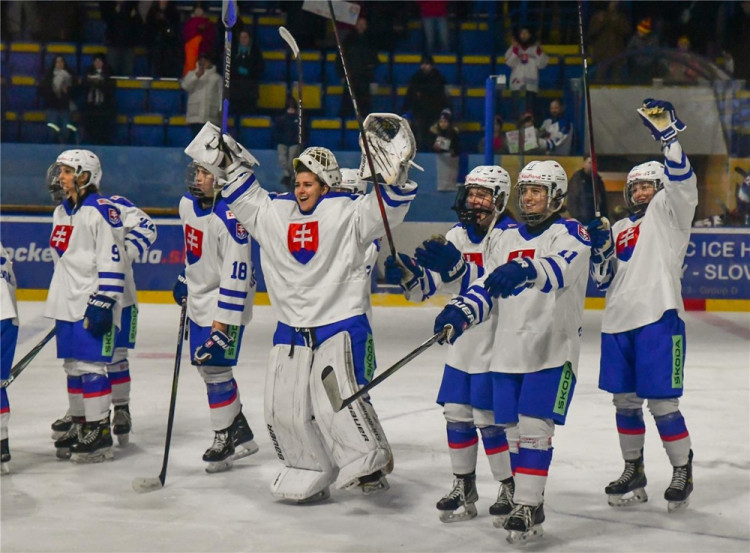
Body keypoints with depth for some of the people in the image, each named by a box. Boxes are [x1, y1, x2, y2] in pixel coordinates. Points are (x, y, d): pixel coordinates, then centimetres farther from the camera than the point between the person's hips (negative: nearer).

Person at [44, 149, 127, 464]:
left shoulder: (101, 211, -14)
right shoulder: (61, 212, 14)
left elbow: (112, 262, -17)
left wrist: (103, 303, -21)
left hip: (94, 306, -9)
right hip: (67, 305, 9)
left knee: (91, 366, -9)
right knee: (73, 366, 13)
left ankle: (99, 433, -4)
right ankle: (79, 426, 23)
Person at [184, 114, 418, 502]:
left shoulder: (348, 212, -5)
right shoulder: (275, 212, 9)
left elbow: (388, 209, -15)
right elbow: (245, 197, 20)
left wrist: (394, 171, -28)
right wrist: (229, 163, 11)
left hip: (341, 324, -6)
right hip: (291, 328, 6)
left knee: (336, 401, -21)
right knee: (283, 409, 6)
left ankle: (371, 463, -2)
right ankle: (310, 474, 23)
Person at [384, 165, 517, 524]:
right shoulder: (457, 236, 9)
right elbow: (430, 285, 9)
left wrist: (457, 268, -40)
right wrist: (408, 275, -11)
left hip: (498, 343, -7)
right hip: (463, 343, 7)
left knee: (489, 418, -5)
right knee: (456, 414, 8)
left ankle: (512, 488, 11)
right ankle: (463, 488, 21)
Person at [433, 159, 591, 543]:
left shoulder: (570, 233, -4)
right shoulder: (508, 239, 17)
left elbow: (560, 268, -26)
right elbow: (485, 288, 14)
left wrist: (524, 270, -46)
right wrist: (458, 314, -5)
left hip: (552, 350, -6)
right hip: (508, 350, 6)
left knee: (535, 427, -12)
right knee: (513, 429, 8)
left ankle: (526, 507, -10)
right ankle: (528, 500, 19)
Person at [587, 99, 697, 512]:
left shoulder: (668, 213, 3)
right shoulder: (619, 228, 19)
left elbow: (682, 183, -18)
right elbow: (603, 280, 17)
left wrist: (668, 136, -27)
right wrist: (598, 246, -1)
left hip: (658, 318, -6)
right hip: (618, 322, 7)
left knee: (662, 402, -6)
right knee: (624, 400, 11)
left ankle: (683, 471, 9)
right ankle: (633, 472, 24)